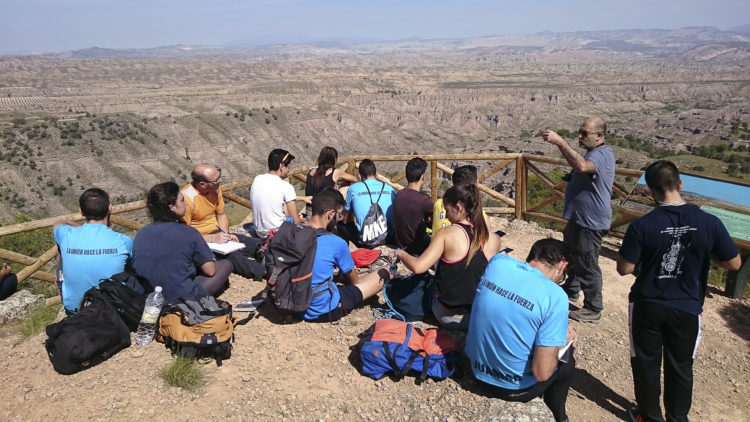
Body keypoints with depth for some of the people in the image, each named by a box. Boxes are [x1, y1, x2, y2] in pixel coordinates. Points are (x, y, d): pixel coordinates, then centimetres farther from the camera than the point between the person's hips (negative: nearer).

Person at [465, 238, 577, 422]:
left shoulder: (498, 262, -10)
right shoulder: (555, 296, -24)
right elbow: (541, 373, -23)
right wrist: (561, 340, -4)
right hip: (515, 388, -5)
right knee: (567, 353, 24)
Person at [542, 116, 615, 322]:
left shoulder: (602, 154, -23)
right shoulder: (593, 152, 12)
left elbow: (582, 166, -45)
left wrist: (559, 142, -45)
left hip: (590, 222, -11)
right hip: (579, 217, 11)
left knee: (587, 265, -1)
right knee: (572, 256, 26)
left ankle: (593, 309, 13)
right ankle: (571, 290, 46)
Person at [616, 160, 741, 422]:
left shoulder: (642, 225, -19)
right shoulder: (709, 223, -13)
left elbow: (624, 269, -14)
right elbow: (734, 264, -2)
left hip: (647, 306, -2)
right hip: (687, 309, 2)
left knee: (646, 363, 17)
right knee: (680, 366, 20)